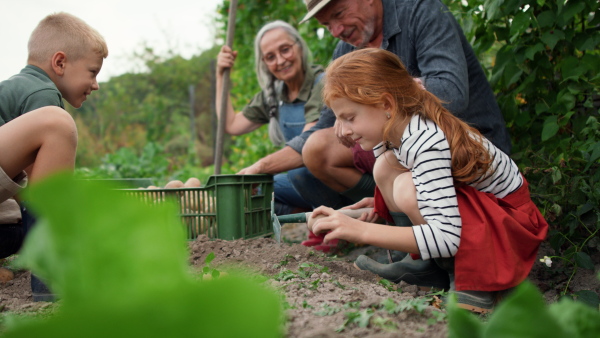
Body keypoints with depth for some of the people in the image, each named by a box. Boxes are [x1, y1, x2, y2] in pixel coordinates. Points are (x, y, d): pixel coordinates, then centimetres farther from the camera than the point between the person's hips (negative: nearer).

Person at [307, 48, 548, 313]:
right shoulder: (393, 131, -5)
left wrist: (361, 230, -40)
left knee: (409, 190, -30)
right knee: (385, 166, -6)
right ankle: (428, 262, 1)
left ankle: (473, 274, -11)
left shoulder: (426, 143, -32)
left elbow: (446, 238, -40)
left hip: (508, 219, -9)